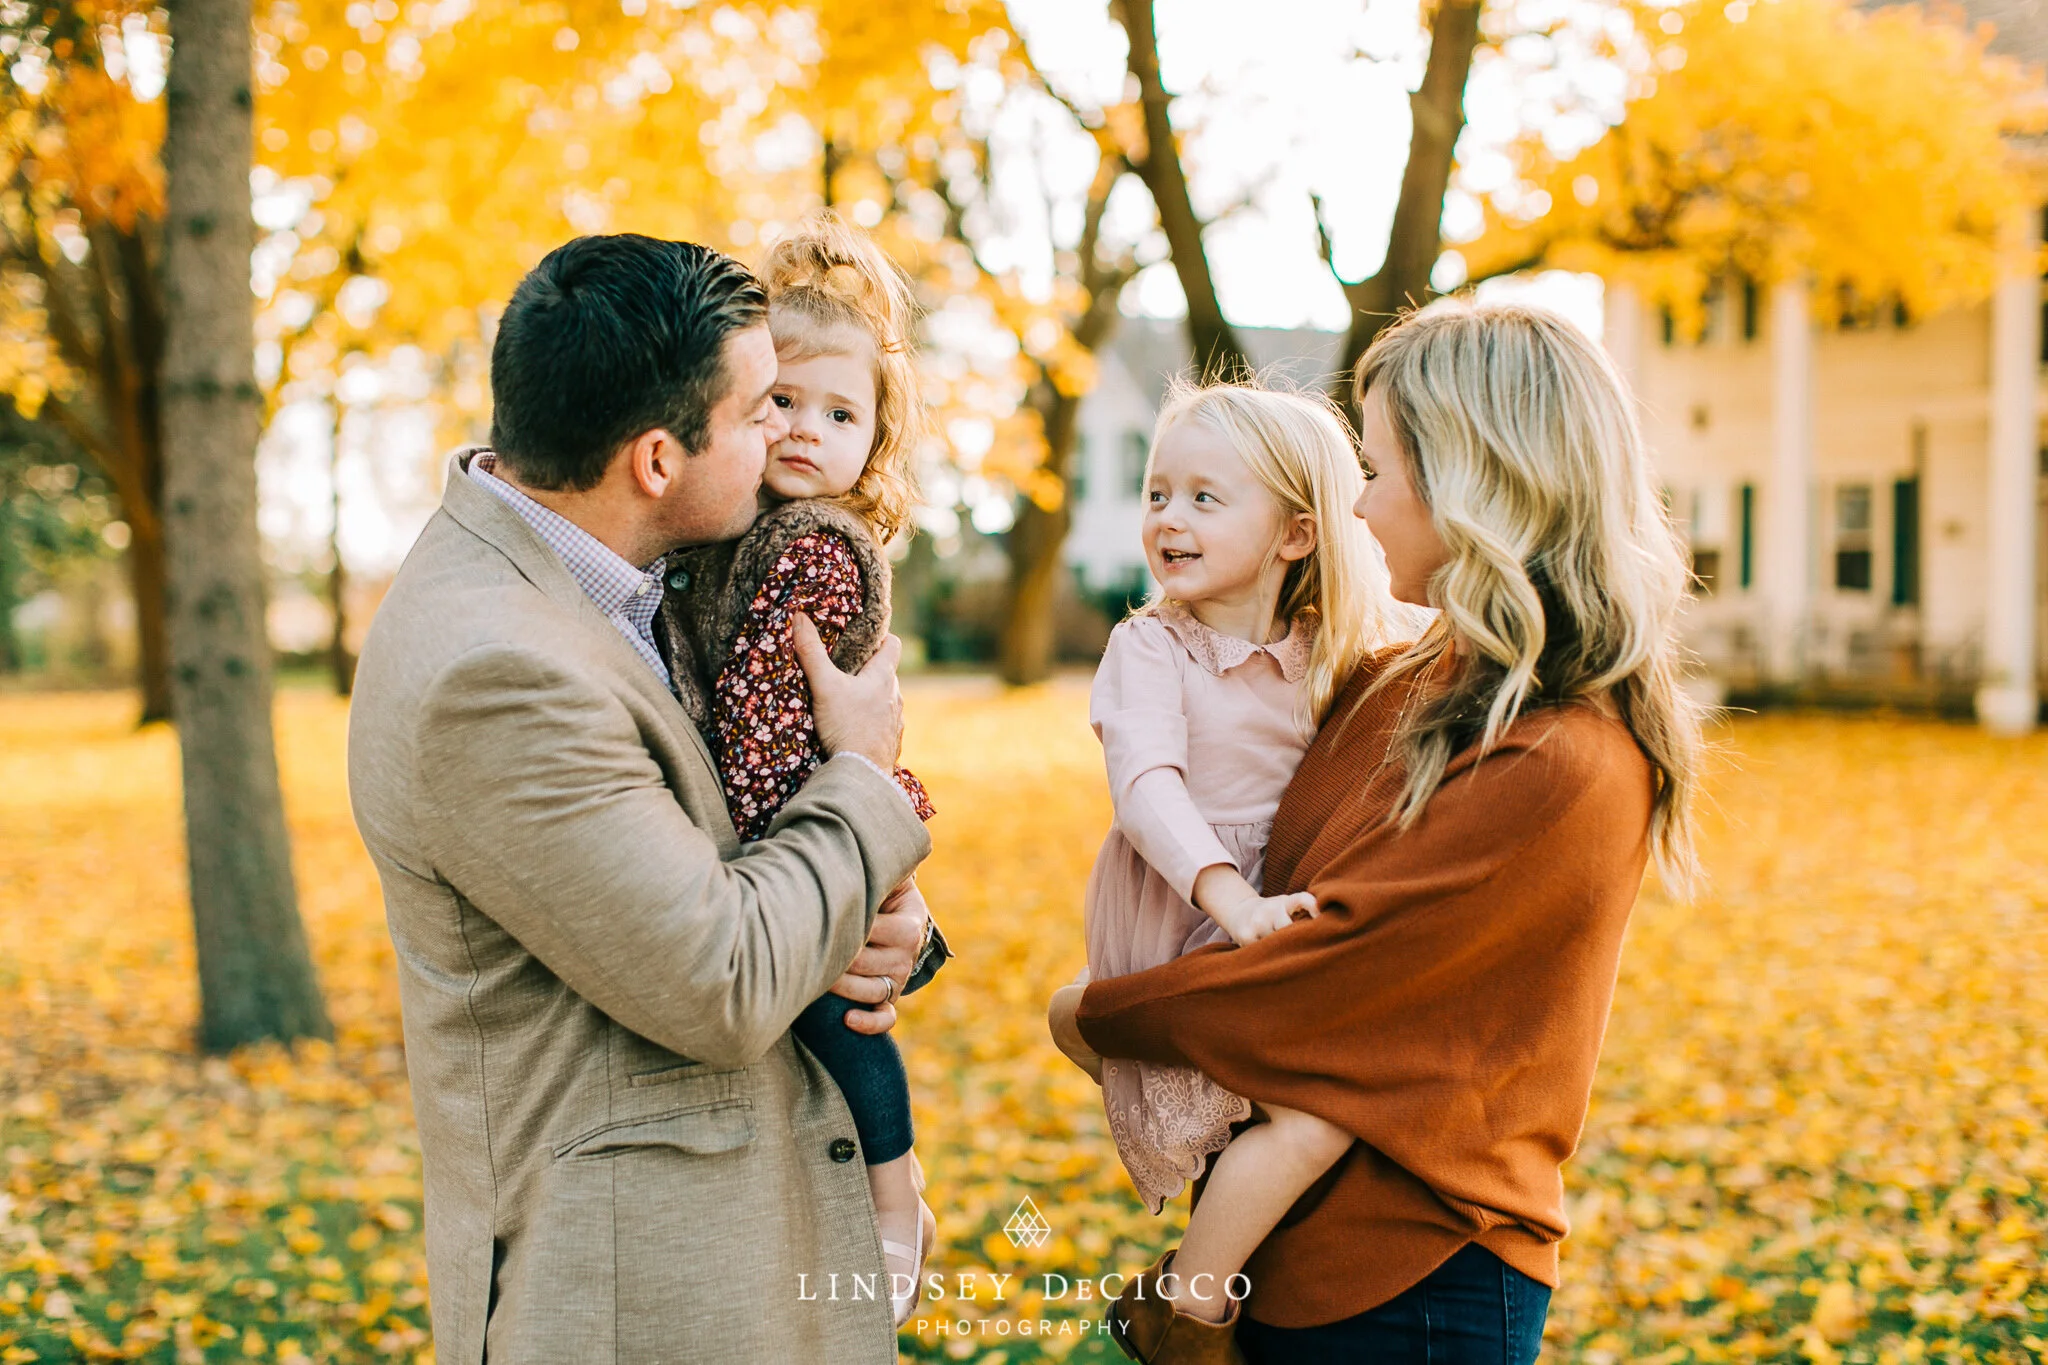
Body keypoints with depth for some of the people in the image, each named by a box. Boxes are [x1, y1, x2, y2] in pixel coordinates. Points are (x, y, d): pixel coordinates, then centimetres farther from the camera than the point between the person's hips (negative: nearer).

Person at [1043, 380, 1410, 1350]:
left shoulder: (1325, 657, 8)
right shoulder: (1151, 648, -9)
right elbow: (1147, 787, -23)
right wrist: (1233, 899, -34)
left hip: (1268, 916, 7)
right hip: (1176, 930, -7)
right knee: (1318, 1115, -18)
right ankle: (1179, 1308, -5)